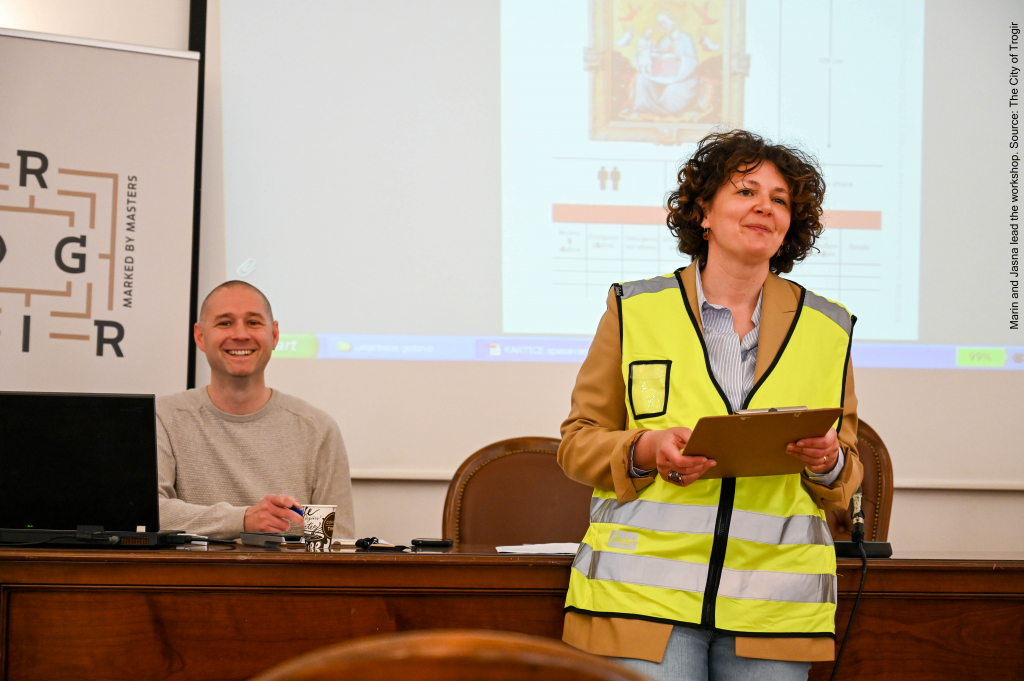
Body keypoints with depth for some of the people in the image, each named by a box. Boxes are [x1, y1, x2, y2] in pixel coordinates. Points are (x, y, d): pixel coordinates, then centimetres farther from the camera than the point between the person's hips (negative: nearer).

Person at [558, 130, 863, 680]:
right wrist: (645, 451, -12)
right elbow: (578, 442, 8)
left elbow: (849, 474, 16)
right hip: (646, 592, -2)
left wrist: (829, 463, -8)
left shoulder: (827, 329, 13)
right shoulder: (635, 311, 7)